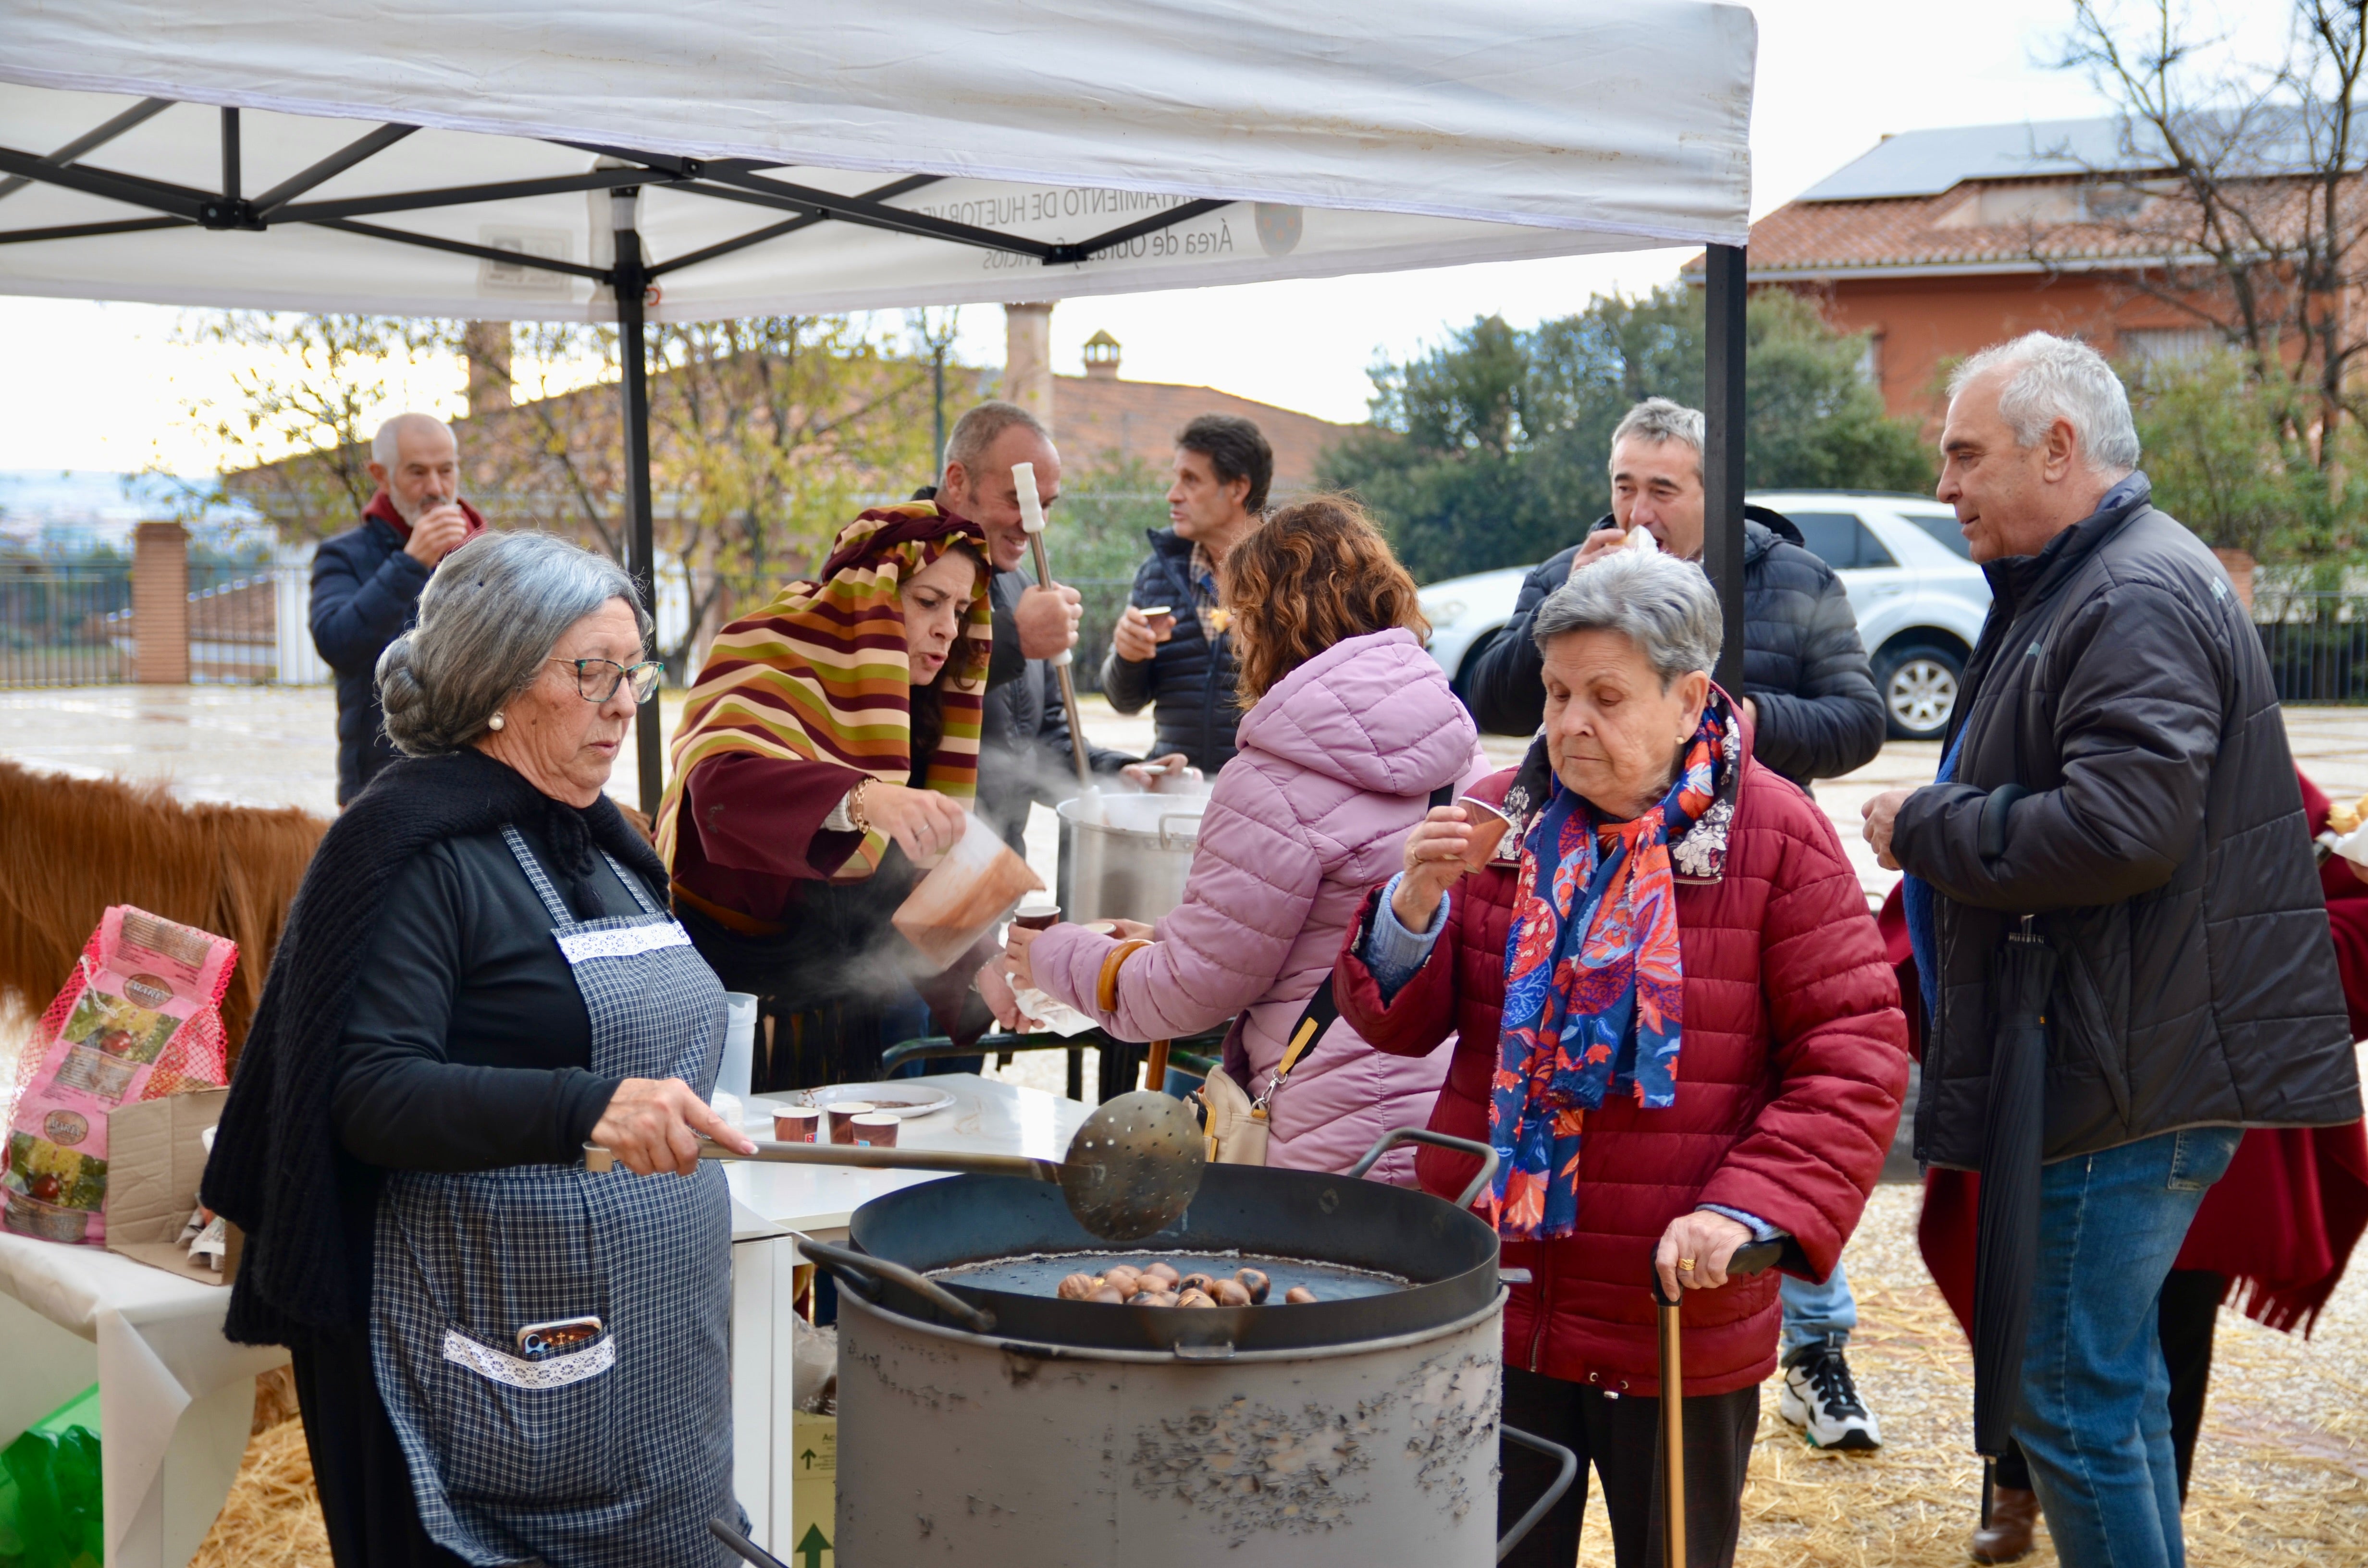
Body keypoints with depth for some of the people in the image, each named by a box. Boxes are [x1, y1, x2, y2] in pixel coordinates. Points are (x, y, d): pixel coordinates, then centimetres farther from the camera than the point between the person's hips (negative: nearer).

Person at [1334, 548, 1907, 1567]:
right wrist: (1416, 900, -15)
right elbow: (1398, 1022, 5)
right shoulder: (1498, 818, 3)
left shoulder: (1777, 836, -7)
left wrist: (1749, 1211, -21)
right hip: (1491, 1300, 3)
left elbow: (1856, 1053, -10)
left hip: (1682, 1309, -2)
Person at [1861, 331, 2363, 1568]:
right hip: (2117, 1061, 11)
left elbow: (2117, 830, -29)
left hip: (2128, 1083, -11)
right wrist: (1937, 828, 13)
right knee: (2113, 1382, 20)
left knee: (2075, 1403, -4)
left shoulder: (2139, 600, -18)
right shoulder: (2067, 589, 17)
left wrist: (1922, 828, -16)